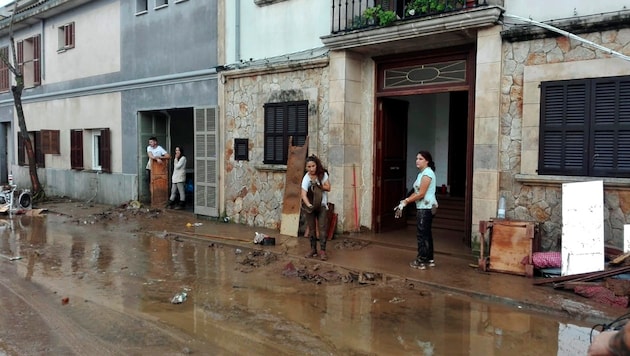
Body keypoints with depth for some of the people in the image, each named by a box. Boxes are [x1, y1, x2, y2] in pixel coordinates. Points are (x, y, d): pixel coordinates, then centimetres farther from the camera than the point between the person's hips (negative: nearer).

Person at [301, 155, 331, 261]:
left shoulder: (323, 174, -9)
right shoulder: (306, 178, -16)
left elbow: (328, 188, -6)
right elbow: (304, 194, -26)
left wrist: (318, 185, -21)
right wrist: (308, 205, -42)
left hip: (322, 204, 0)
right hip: (310, 205, 0)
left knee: (322, 227, -8)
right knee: (311, 227, 6)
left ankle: (323, 250, -6)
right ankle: (313, 249, 16)